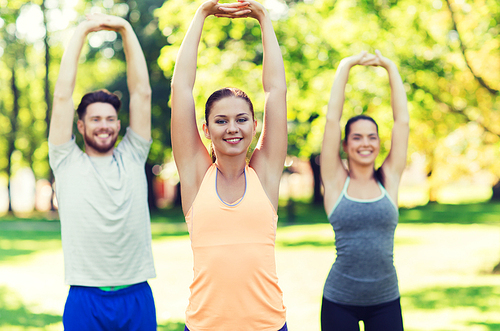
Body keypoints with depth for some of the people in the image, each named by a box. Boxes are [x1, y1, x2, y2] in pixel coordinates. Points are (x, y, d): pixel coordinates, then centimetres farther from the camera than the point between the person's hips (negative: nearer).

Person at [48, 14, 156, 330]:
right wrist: (82, 30, 0)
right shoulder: (67, 162, 4)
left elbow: (142, 92, 5)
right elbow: (62, 95, -1)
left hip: (137, 297, 2)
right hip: (85, 301, -2)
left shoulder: (132, 157, 9)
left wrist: (125, 28, 2)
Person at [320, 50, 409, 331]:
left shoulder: (389, 180, 5)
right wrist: (345, 67, 0)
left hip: (385, 301, 2)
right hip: (340, 302, -1)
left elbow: (402, 121, 3)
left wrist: (391, 68, 5)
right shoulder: (336, 182, 0)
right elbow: (332, 120, -3)